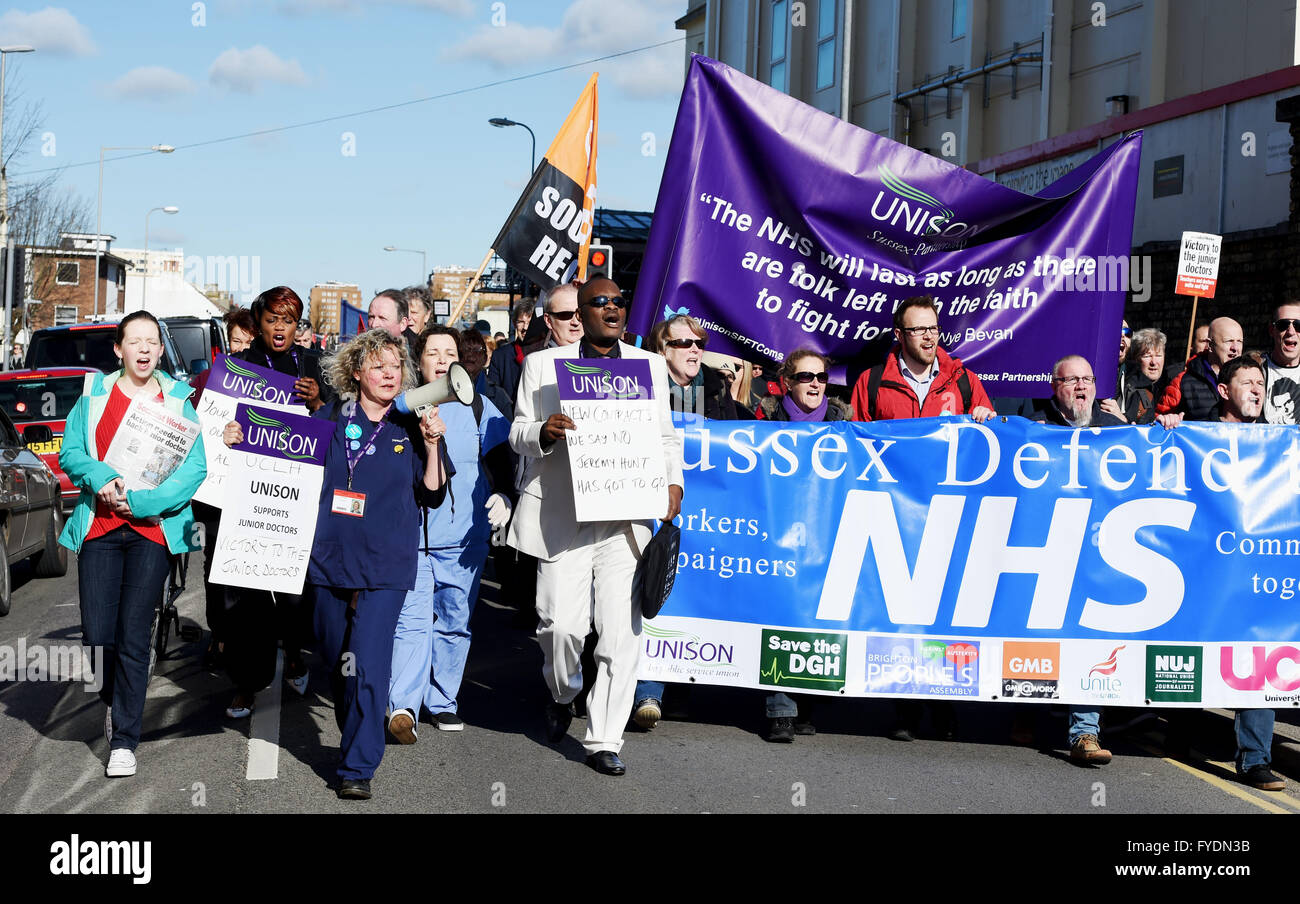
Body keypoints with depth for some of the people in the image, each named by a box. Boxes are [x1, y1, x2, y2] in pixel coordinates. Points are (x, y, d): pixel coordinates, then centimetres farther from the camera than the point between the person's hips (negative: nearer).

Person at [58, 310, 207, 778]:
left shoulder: (178, 401, 4)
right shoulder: (95, 394, 9)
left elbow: (194, 469, -3)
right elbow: (70, 452, 6)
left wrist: (138, 502, -12)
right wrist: (101, 479, -13)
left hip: (152, 529, -1)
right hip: (99, 526, 2)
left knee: (133, 638, -5)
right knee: (97, 631, -2)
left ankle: (124, 741, 5)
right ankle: (114, 691, 32)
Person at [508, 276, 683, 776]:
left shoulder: (650, 365, 14)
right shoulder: (542, 364, 9)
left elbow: (666, 434, 17)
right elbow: (518, 431, 10)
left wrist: (672, 481, -1)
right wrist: (543, 432, -14)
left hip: (626, 515, 2)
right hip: (562, 515, -1)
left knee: (621, 632, -5)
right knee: (562, 623, -9)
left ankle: (603, 742, 6)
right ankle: (563, 692, 26)